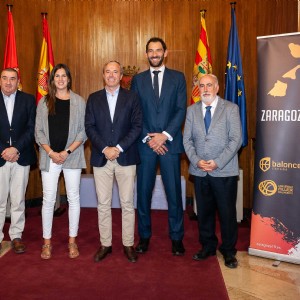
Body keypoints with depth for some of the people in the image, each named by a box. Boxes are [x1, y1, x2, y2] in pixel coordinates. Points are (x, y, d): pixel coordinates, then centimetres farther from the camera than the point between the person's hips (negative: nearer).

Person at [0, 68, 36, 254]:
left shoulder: (28, 100, 5)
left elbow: (32, 128, -2)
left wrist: (16, 148, -12)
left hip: (21, 157, 0)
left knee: (18, 200, 8)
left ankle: (16, 235, 18)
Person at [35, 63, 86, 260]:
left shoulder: (79, 101, 4)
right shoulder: (44, 102, 8)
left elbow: (83, 131, 0)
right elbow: (39, 131, 5)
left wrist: (67, 151, -10)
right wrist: (51, 152, -8)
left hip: (72, 155, -1)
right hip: (50, 156, 1)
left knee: (73, 198, 4)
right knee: (48, 199, 2)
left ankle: (72, 240, 17)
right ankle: (47, 242, 15)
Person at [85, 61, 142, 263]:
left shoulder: (132, 97, 5)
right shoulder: (93, 98, 9)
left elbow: (137, 126, -2)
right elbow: (89, 127, 2)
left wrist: (119, 148, -12)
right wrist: (105, 149, -11)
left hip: (126, 157, -1)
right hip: (101, 158, 2)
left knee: (127, 204, 4)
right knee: (103, 204, 7)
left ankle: (128, 244, 16)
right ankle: (105, 244, 19)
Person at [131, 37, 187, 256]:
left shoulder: (178, 78, 7)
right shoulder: (138, 79, 10)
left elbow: (181, 110, -1)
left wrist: (165, 135, -12)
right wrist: (148, 138, -8)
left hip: (170, 142, -1)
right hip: (145, 143, 1)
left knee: (174, 192, 3)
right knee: (143, 192, 6)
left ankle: (177, 238, 17)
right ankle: (144, 236, 20)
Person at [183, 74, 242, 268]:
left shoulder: (231, 108, 0)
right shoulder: (192, 110, 9)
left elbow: (236, 139, -6)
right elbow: (187, 140, 7)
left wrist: (217, 162, -14)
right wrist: (196, 161, -9)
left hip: (224, 171, -3)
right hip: (200, 171, 3)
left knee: (227, 212, 5)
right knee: (204, 211, 12)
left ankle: (229, 251, 22)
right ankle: (208, 247, 29)